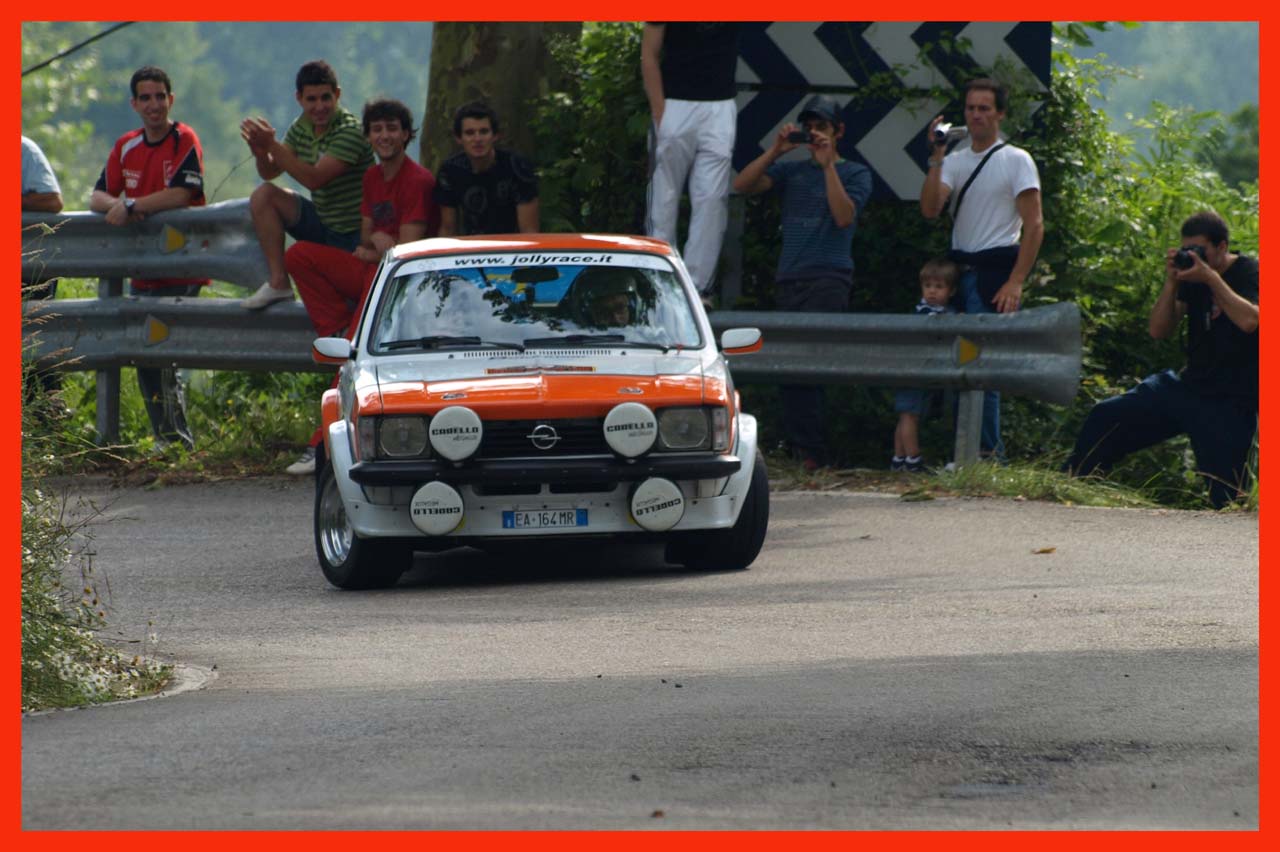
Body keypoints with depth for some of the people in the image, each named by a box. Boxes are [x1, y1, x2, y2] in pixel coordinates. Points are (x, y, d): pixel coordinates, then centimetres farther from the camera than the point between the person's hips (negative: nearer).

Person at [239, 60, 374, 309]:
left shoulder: (350, 132, -21)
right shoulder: (301, 127, 3)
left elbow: (315, 179, -28)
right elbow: (269, 173, 1)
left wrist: (272, 145, -31)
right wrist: (260, 151, -22)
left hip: (353, 235, -7)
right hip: (321, 222, 7)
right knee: (263, 196, -9)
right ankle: (278, 283, -11)